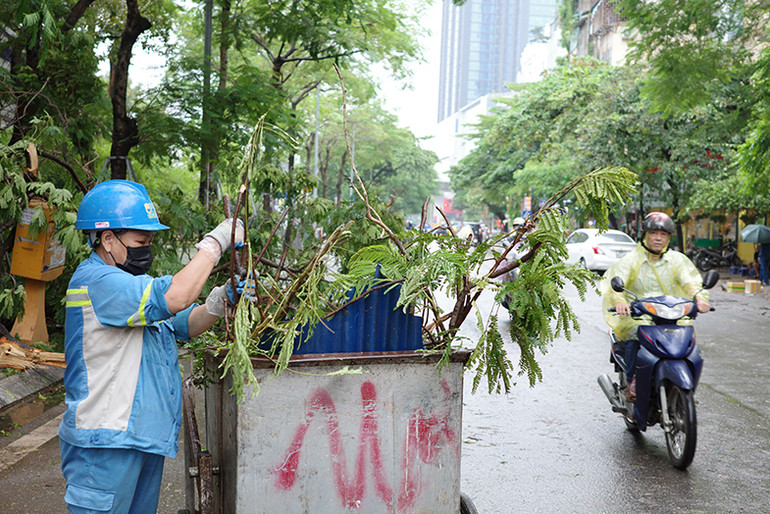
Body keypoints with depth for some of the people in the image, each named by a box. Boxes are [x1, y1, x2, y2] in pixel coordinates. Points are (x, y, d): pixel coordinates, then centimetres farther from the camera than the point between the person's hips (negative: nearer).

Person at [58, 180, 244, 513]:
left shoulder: (129, 283, 17)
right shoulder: (94, 281, -17)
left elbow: (186, 324, 14)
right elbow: (173, 297, -29)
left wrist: (219, 301, -7)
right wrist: (214, 242, -19)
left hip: (145, 436, 10)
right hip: (106, 441, -10)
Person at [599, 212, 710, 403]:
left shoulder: (677, 260, 11)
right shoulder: (630, 260, 2)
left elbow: (690, 281, -5)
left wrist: (699, 298, -29)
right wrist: (619, 300, -38)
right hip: (637, 316, -3)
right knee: (635, 335, -33)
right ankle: (632, 382, -19)